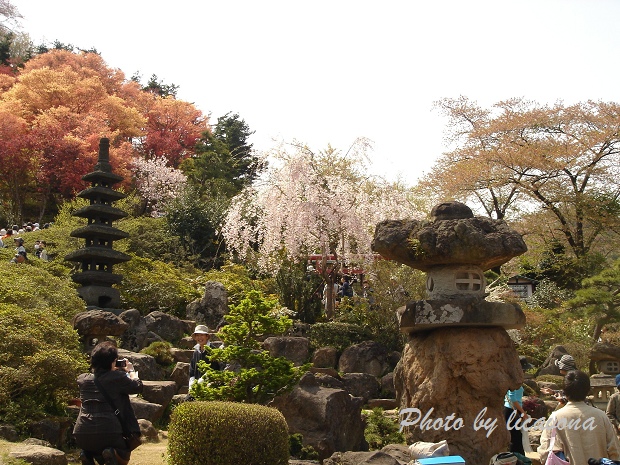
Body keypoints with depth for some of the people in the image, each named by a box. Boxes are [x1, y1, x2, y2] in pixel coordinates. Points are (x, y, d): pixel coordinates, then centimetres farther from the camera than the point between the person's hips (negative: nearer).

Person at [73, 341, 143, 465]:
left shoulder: (82, 379, 8)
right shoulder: (117, 378, -5)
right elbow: (138, 387, 10)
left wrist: (112, 371, 36)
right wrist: (131, 371, 27)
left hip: (81, 436, 5)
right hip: (108, 433, -5)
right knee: (124, 453, 23)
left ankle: (87, 454, 6)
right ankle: (112, 454, -10)